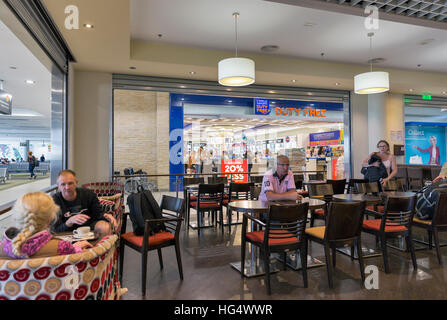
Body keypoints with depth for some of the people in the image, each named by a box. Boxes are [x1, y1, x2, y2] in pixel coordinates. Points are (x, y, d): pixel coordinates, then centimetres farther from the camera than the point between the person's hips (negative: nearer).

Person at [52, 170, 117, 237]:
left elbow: (98, 214, 3)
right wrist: (69, 222, -34)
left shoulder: (88, 194, -2)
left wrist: (106, 216, -22)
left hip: (90, 225, 1)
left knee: (105, 227, -30)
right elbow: (56, 230, -13)